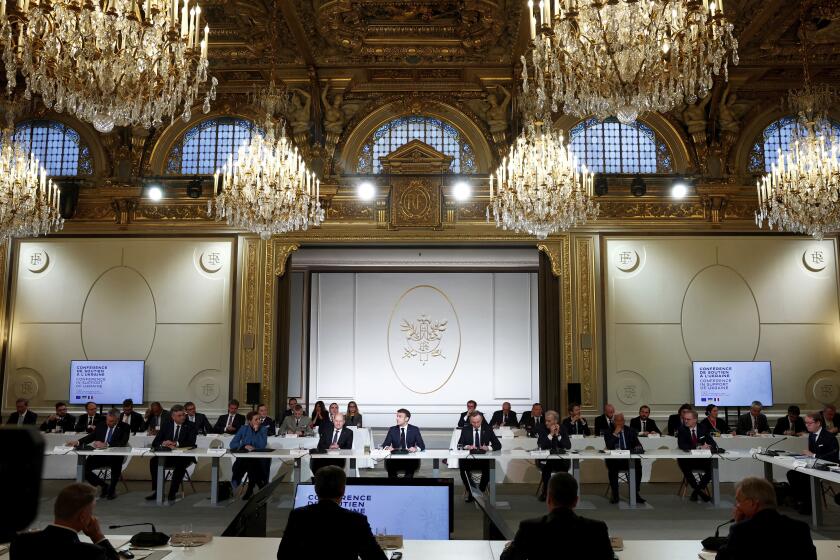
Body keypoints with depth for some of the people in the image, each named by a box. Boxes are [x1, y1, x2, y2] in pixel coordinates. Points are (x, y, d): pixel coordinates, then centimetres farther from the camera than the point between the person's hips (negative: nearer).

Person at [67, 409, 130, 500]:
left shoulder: (125, 427, -5)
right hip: (99, 455, 5)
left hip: (114, 456, -5)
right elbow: (90, 437, 10)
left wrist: (106, 444, -33)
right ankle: (104, 485, 9)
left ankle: (112, 488, -7)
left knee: (116, 464, -38)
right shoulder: (101, 425, 8)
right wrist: (78, 442, -10)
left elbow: (123, 443, -19)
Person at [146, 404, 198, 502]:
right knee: (154, 461, -23)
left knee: (180, 464, -35)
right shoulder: (166, 425, 9)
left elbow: (191, 443, -13)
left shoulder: (190, 426, 1)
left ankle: (172, 493, -26)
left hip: (183, 456, -3)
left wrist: (175, 444, -24)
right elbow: (155, 442, 5)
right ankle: (155, 491, -15)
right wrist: (162, 444, -19)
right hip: (167, 456, 3)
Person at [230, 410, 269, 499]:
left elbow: (262, 445, -12)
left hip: (259, 458, -1)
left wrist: (257, 430, -12)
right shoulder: (243, 428, 8)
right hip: (244, 458, 1)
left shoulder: (263, 429, 3)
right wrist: (245, 446, -16)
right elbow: (232, 444, 0)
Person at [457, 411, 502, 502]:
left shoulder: (487, 430, 5)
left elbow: (498, 445, 1)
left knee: (489, 467, -33)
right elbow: (459, 444, 1)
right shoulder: (465, 430, 7)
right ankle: (470, 491, -10)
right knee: (462, 466, -33)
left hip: (483, 460, 0)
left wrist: (488, 448, -20)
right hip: (468, 459, 0)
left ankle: (481, 491, -9)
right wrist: (467, 446, -22)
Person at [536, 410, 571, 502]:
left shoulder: (563, 429, 3)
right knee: (546, 466, -32)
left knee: (565, 465, -29)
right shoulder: (543, 429, -1)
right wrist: (551, 434, -18)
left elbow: (568, 446, -5)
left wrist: (558, 435, -14)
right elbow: (540, 446, -14)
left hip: (561, 459, 1)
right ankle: (545, 491, -12)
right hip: (546, 458, -1)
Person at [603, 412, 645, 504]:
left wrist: (638, 448, -17)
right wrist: (615, 433, -13)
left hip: (629, 459, 2)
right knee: (612, 467, -33)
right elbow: (609, 447, -10)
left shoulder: (631, 431, 12)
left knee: (638, 465, -28)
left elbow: (637, 444, 7)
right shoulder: (608, 432, 5)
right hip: (614, 460, -2)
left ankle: (635, 494, -16)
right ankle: (615, 495, -19)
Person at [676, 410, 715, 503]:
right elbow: (681, 445, -17)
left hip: (702, 459, 2)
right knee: (681, 462, -34)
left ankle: (697, 490, -11)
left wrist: (710, 446, -22)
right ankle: (700, 490, -19)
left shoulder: (703, 429, 5)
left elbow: (713, 444, 4)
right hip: (688, 459, -2)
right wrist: (699, 447, -26)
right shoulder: (682, 429, -3)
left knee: (712, 466, -27)